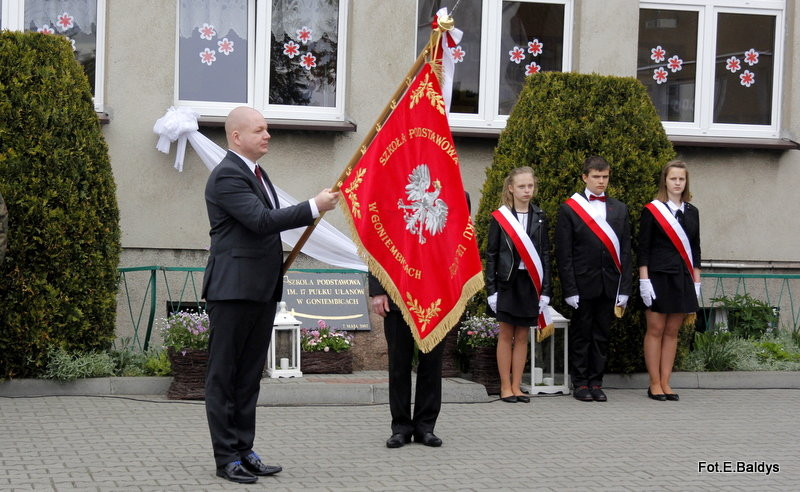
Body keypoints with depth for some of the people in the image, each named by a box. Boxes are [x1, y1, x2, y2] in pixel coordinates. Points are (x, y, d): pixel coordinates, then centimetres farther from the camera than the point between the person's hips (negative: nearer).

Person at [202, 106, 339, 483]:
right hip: (233, 289, -9)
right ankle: (226, 457, 2)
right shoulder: (227, 175, -14)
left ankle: (244, 450, 18)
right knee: (224, 375, -1)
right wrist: (314, 207, -21)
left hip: (261, 289, 9)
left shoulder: (256, 173, 18)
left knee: (250, 375, 12)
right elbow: (261, 220, -23)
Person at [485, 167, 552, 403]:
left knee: (522, 336, 6)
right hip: (507, 282, -2)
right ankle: (505, 386, 9)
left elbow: (544, 254, 7)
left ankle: (516, 386, 12)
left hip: (530, 283, 2)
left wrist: (545, 290, 2)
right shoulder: (500, 217, -1)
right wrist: (491, 289, -5)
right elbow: (491, 255, 0)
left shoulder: (539, 217, 6)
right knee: (506, 334, 2)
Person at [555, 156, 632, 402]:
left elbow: (625, 251, 10)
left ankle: (596, 382, 15)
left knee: (602, 335, 8)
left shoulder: (619, 209, 11)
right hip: (583, 284, -3)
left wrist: (624, 287, 2)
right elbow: (563, 253, -4)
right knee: (581, 334, 3)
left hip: (609, 284, 3)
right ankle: (580, 383, 11)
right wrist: (570, 289, -11)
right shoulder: (569, 209, 0)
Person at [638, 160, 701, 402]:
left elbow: (695, 249, 15)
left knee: (672, 331, 6)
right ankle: (654, 384, 4)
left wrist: (696, 281, 10)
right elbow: (643, 248, -5)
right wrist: (644, 281, -11)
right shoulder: (652, 210, -2)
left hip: (683, 278, 4)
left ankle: (665, 383, 10)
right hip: (658, 277, -4)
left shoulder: (691, 212, 12)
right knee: (655, 330, -2)